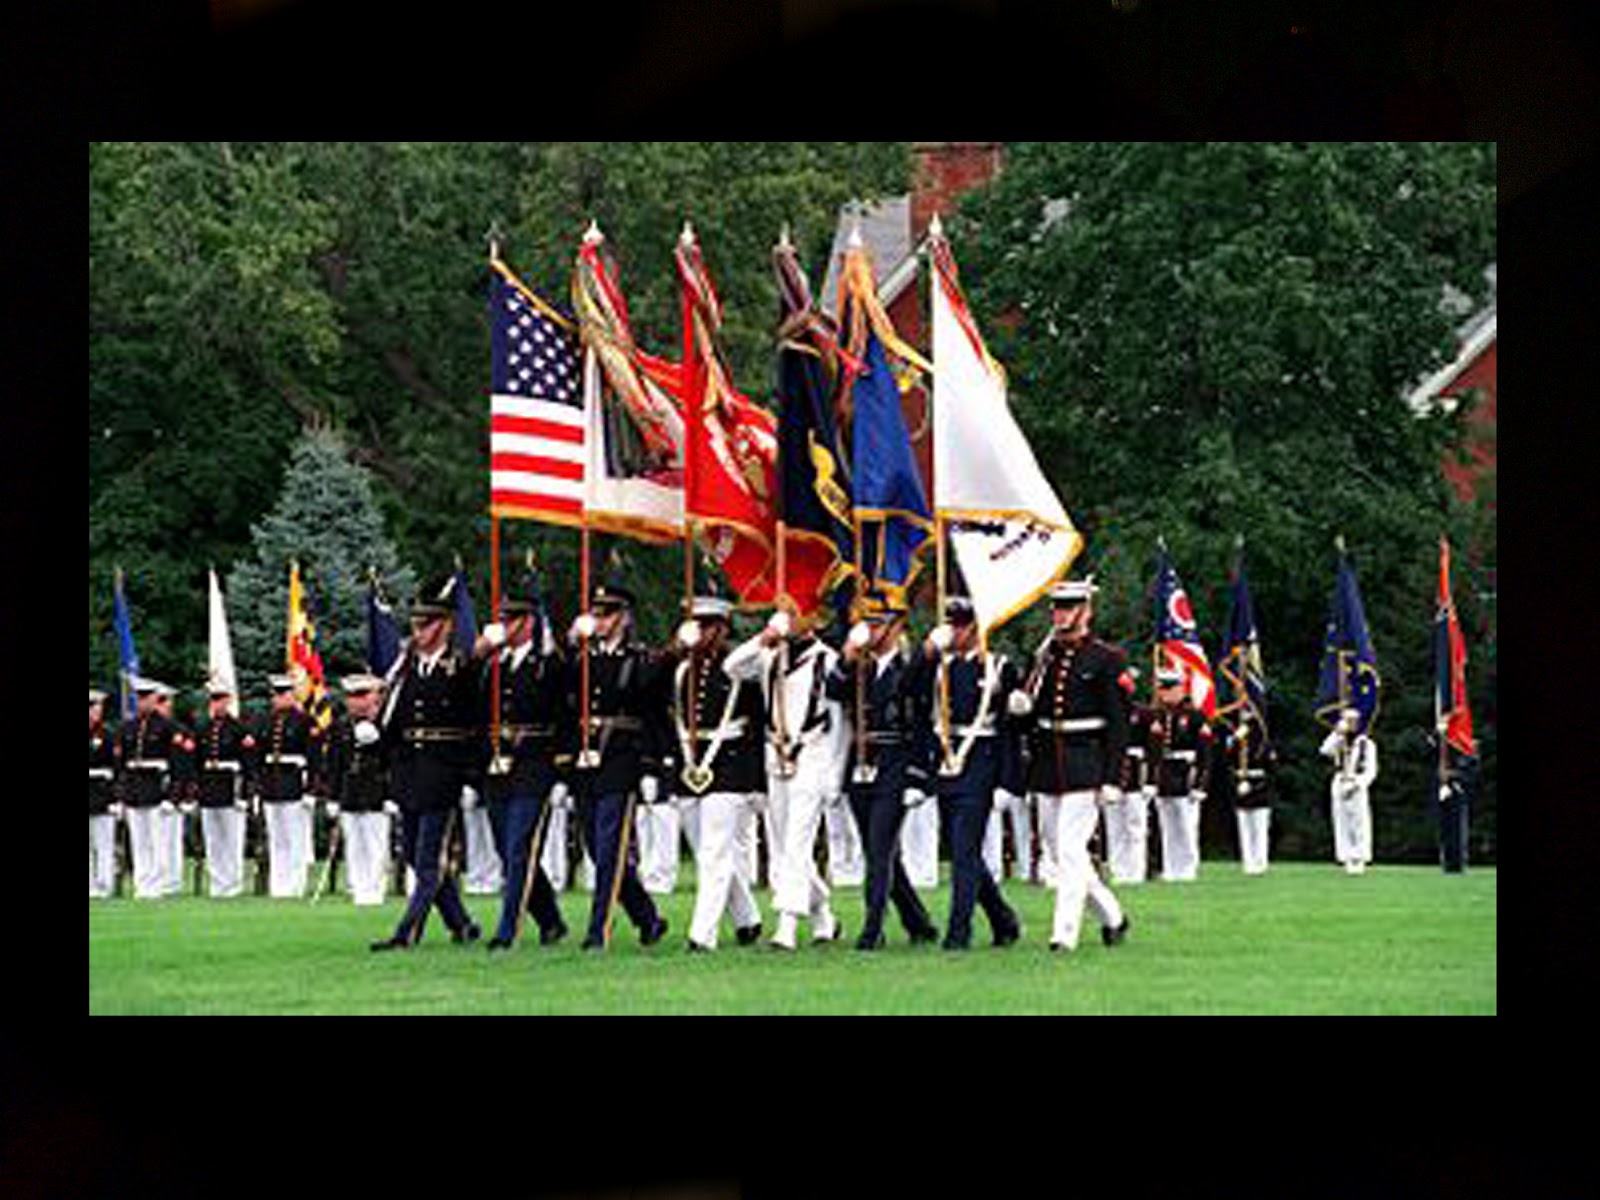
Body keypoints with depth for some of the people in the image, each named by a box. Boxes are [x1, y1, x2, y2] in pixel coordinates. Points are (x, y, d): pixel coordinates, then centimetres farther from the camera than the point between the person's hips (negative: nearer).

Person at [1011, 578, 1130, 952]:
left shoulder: (1105, 659, -4)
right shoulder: (1044, 657, 12)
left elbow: (1117, 724, -7)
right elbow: (1028, 710, 18)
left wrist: (1111, 778, -12)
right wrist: (1018, 705, -7)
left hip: (1084, 763, -6)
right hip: (1048, 764, 6)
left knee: (1069, 848, -11)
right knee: (1067, 850, 11)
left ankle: (1065, 932, -9)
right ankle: (1112, 917, 27)